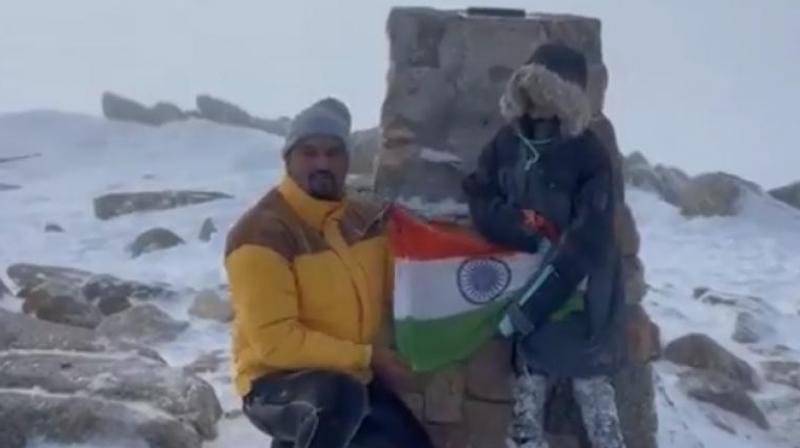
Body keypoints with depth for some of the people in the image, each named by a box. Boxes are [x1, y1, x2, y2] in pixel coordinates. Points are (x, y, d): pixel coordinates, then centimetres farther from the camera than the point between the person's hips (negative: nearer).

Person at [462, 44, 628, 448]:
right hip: (523, 282, 4)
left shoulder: (589, 155, -10)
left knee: (591, 386, -2)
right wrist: (534, 235, -17)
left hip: (578, 293, -4)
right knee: (528, 383, 8)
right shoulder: (507, 142, 2)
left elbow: (585, 244, -17)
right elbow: (480, 202, 0)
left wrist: (530, 306, -21)